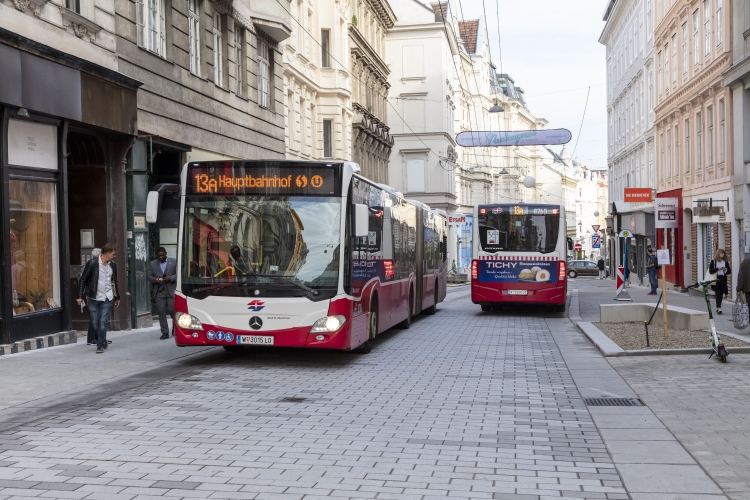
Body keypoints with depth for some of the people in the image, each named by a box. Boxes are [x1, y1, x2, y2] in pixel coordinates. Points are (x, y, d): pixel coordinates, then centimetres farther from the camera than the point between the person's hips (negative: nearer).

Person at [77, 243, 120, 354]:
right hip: (93, 298, -2)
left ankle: (100, 346, -1)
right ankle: (103, 341, 27)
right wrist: (80, 296, -9)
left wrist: (117, 297, 21)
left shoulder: (112, 265, 6)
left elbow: (115, 281, 18)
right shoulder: (92, 263, -9)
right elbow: (82, 280, -5)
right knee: (95, 323, 6)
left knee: (103, 322, -6)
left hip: (107, 298, 2)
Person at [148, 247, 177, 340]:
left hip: (171, 291, -2)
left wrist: (170, 278, -14)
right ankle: (165, 333, 3)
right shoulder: (153, 264, 13)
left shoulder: (174, 262, 5)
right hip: (159, 292, 2)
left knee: (172, 310, -4)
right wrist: (155, 279, -9)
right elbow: (149, 276, 12)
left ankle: (175, 329, 20)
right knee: (161, 312, -2)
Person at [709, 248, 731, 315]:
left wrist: (726, 270, -10)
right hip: (716, 280, -4)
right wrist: (718, 269, -17)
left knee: (721, 294, 7)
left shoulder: (725, 262, 9)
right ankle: (719, 308, -16)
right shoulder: (713, 262, -2)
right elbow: (710, 271, -9)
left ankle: (718, 308, 18)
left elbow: (729, 271, 10)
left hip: (723, 280, 4)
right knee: (718, 294, -11)